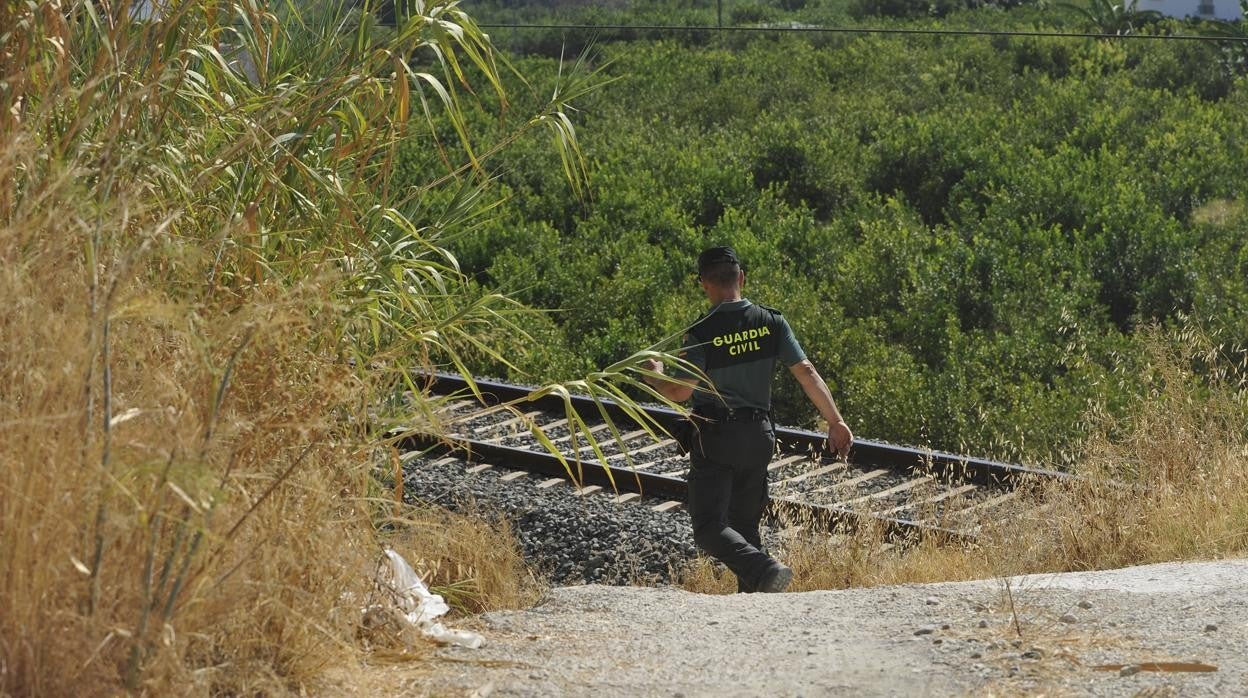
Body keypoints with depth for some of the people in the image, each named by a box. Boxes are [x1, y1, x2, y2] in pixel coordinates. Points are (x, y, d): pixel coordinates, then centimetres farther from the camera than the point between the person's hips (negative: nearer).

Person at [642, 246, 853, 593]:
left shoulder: (702, 333, -14)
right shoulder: (772, 323, -2)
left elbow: (679, 391, -16)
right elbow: (807, 373, -5)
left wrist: (654, 375, 5)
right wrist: (836, 422, 1)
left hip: (715, 437, -5)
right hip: (760, 434, 5)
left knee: (709, 526, -5)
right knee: (746, 524, 17)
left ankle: (765, 570, -27)